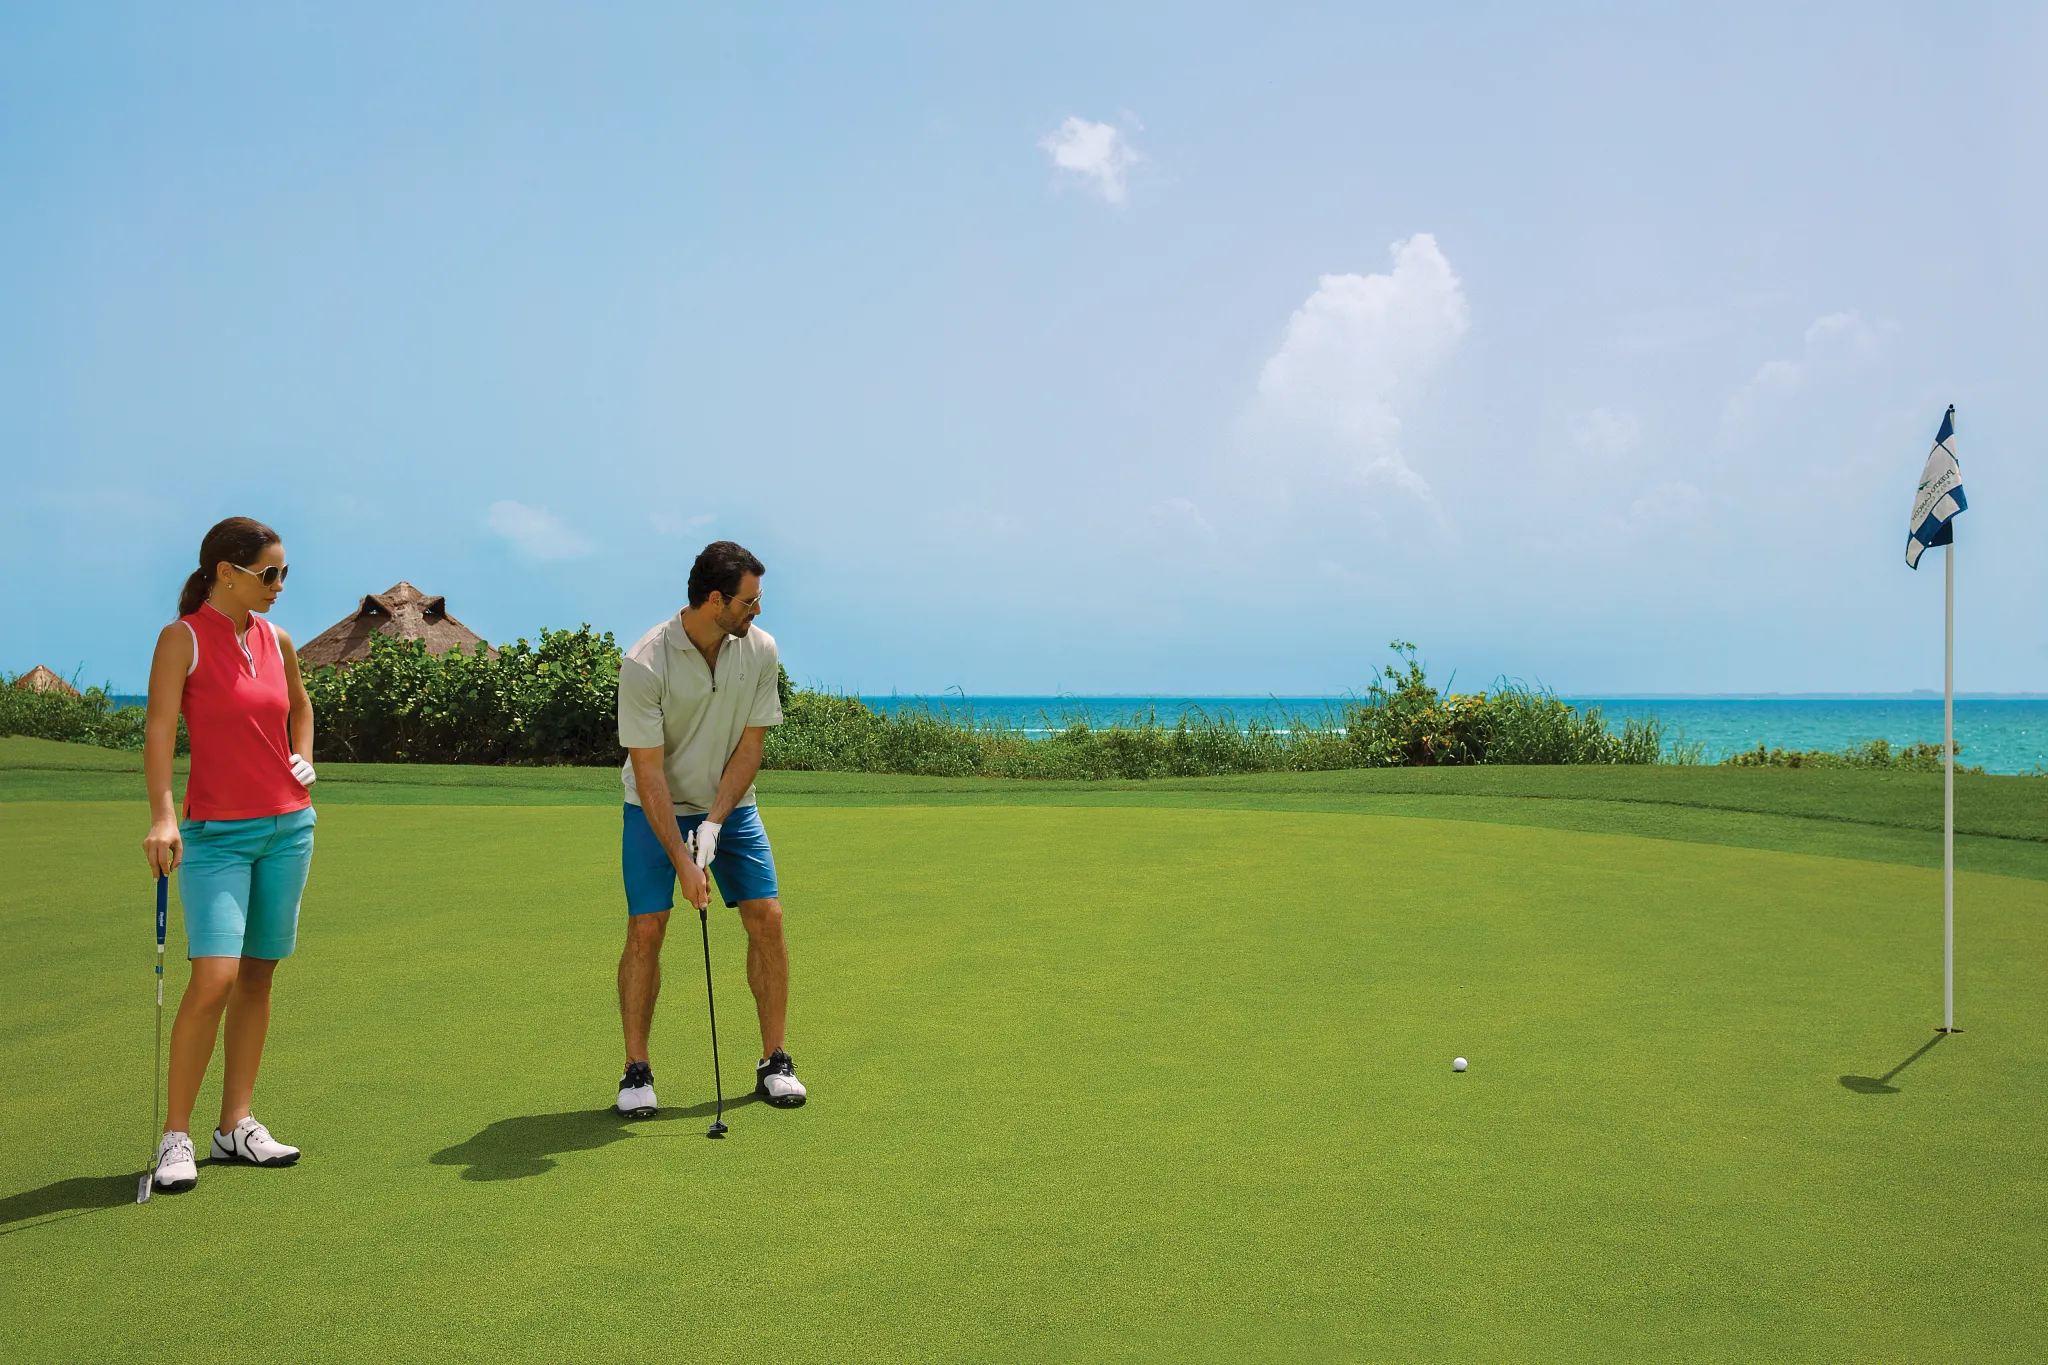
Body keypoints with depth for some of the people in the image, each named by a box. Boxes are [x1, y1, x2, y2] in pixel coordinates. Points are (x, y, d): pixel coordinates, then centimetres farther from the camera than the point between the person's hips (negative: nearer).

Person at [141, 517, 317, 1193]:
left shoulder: (277, 642, 8)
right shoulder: (182, 639, -6)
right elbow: (159, 730, -14)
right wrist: (162, 815, -25)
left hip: (288, 826, 5)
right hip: (215, 833, -5)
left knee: (258, 976, 8)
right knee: (213, 979, -15)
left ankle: (236, 1124, 17)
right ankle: (175, 1136, -1)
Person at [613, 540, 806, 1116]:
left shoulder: (760, 649, -12)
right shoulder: (644, 665, -24)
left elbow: (750, 746, -7)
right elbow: (649, 773, -23)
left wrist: (713, 824, -17)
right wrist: (683, 862, -26)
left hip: (730, 806, 3)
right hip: (655, 807, -3)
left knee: (767, 917, -6)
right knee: (645, 928, -11)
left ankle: (774, 1061, 5)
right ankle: (637, 1071, 4)